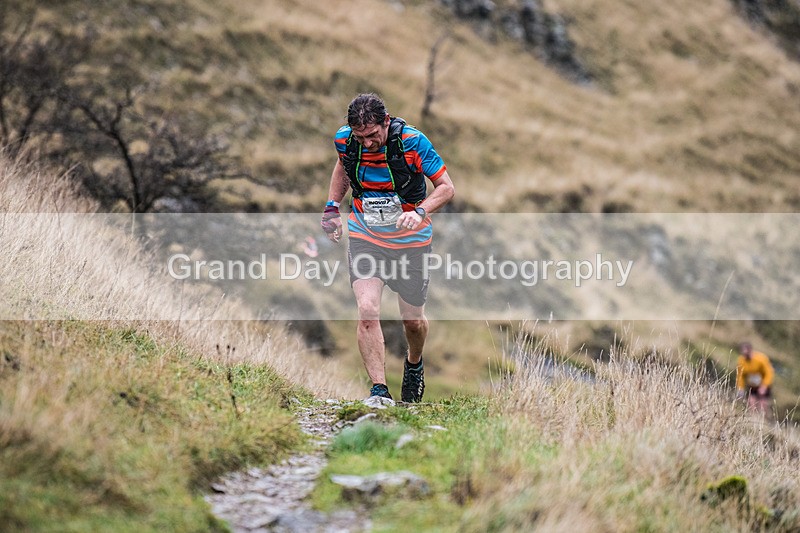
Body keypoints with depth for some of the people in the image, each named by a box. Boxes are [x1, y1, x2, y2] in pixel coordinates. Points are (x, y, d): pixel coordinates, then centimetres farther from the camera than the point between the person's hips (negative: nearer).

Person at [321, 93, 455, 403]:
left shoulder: (412, 141, -22)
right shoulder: (344, 139, -12)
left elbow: (447, 187, -16)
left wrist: (421, 212, -33)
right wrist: (332, 207, 4)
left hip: (410, 239, -1)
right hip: (365, 235, 1)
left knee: (413, 321, 11)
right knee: (367, 313, -19)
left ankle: (414, 363, 44)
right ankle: (379, 390, -15)